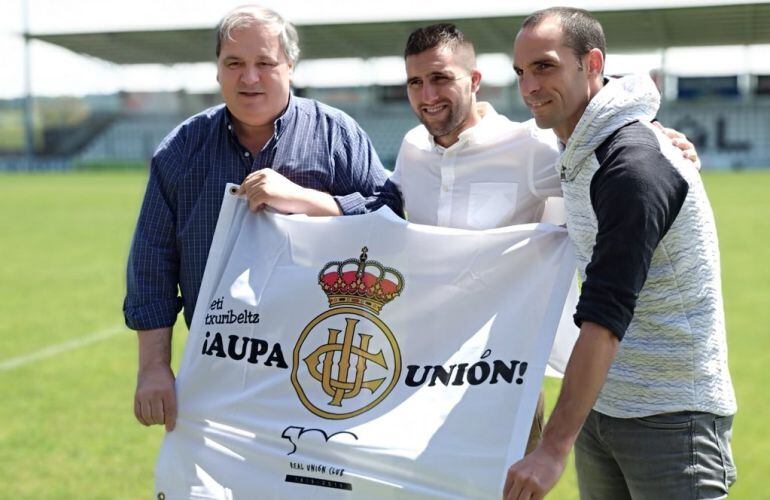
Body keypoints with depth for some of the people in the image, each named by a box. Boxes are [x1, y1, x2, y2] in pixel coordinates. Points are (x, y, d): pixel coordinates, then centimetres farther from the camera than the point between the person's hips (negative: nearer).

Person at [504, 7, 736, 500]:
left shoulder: (636, 165, -22)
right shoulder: (578, 153, 7)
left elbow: (605, 315, -30)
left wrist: (554, 448, -33)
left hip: (672, 417, -9)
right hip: (600, 407, 9)